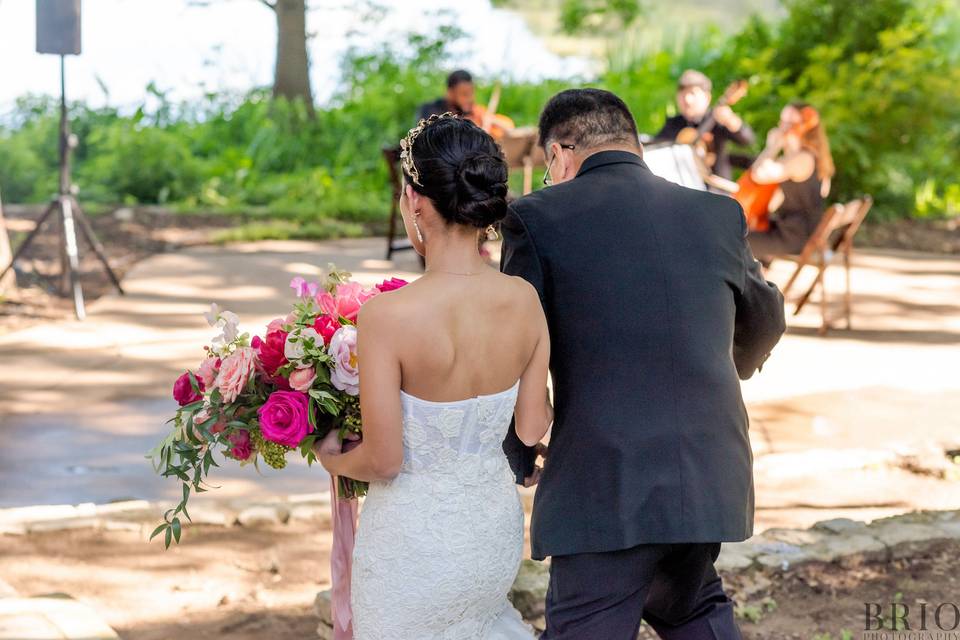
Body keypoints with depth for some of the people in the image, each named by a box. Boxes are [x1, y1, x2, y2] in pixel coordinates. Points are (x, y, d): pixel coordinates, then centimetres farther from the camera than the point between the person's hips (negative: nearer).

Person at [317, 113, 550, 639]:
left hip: (414, 538, -5)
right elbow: (532, 428, -1)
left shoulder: (388, 316, -25)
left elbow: (382, 459, -19)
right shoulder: (525, 301, -11)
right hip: (496, 520, 5)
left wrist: (334, 462, 2)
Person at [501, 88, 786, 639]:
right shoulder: (718, 215, 8)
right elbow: (764, 319, 25)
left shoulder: (538, 217, -4)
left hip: (604, 489, -5)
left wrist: (516, 461, 15)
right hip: (711, 478, 5)